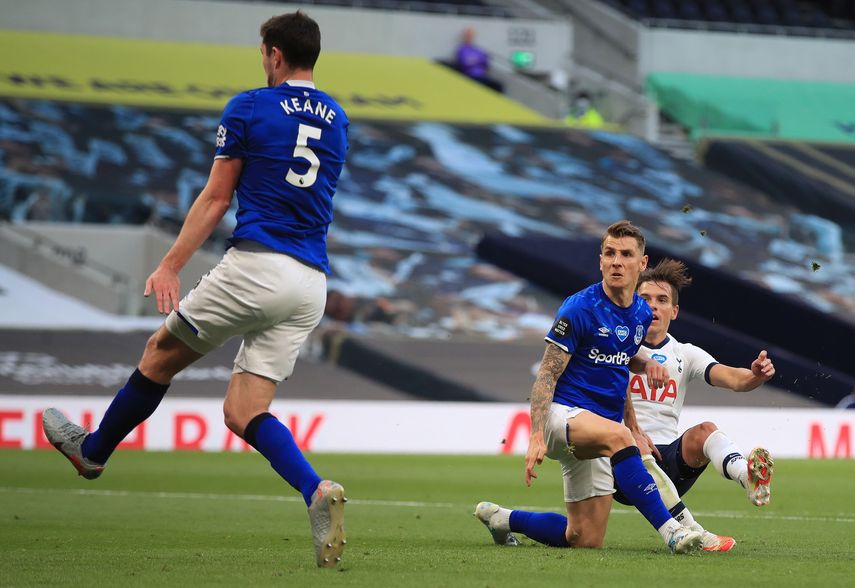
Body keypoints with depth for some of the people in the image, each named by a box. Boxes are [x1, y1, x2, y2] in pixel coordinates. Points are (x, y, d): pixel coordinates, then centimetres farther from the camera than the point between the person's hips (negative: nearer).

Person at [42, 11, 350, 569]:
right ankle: (317, 492, -23)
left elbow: (216, 198, 0)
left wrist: (170, 267, 3)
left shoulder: (249, 108, 0)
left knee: (161, 352, 17)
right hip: (312, 283, 5)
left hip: (255, 264, -5)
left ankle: (93, 450, 34)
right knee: (244, 412, 3)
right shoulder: (337, 119, 16)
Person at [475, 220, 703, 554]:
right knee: (618, 436, -41)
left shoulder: (642, 313, 8)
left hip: (593, 432, 7)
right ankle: (671, 530, -42)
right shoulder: (579, 308, -13)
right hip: (562, 412, -7)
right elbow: (547, 374, -14)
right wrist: (536, 437, -26)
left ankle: (500, 518, 28)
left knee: (586, 541, 4)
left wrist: (646, 364, 3)